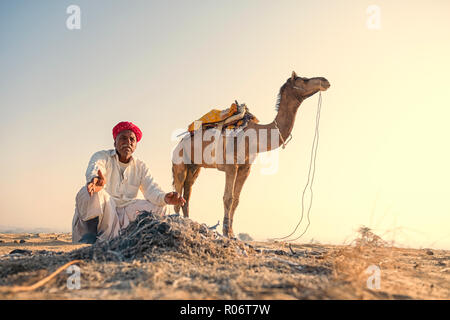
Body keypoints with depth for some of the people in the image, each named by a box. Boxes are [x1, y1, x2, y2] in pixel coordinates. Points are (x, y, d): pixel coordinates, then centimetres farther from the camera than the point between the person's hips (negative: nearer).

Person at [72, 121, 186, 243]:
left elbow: (151, 189, -2)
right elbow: (95, 169, -23)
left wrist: (165, 198, -28)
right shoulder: (102, 156, 1)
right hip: (102, 210, -4)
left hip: (126, 212, 4)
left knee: (158, 207, -13)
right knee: (91, 193, -33)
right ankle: (89, 236, -16)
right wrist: (95, 179, -51)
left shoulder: (140, 167, 13)